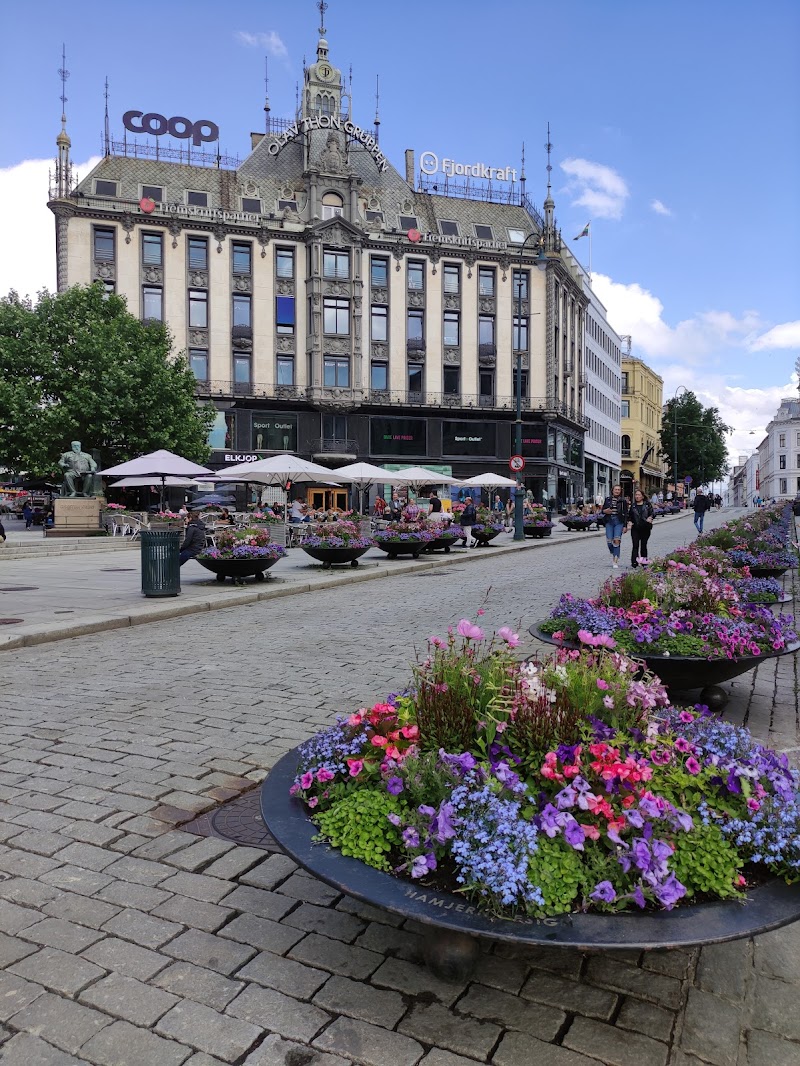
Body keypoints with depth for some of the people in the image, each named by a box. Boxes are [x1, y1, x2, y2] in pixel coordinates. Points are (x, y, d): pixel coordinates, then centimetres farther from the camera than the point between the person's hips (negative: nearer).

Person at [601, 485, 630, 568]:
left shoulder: (623, 501, 4)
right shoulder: (607, 499, 10)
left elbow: (625, 514, 4)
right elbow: (603, 510, 16)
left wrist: (625, 526, -1)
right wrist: (606, 511, -9)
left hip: (619, 522, -2)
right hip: (609, 521, 2)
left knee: (617, 541, -12)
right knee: (609, 541, -4)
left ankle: (615, 561, -8)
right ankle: (613, 554, 26)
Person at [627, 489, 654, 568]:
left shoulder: (648, 504, 6)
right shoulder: (633, 506, 11)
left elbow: (652, 514, 3)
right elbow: (630, 516, 15)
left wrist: (650, 518, -18)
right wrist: (630, 522, -4)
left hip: (645, 528, -1)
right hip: (635, 529, 1)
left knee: (643, 545, 7)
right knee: (635, 545, -8)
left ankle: (644, 561, 21)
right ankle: (634, 563, -12)